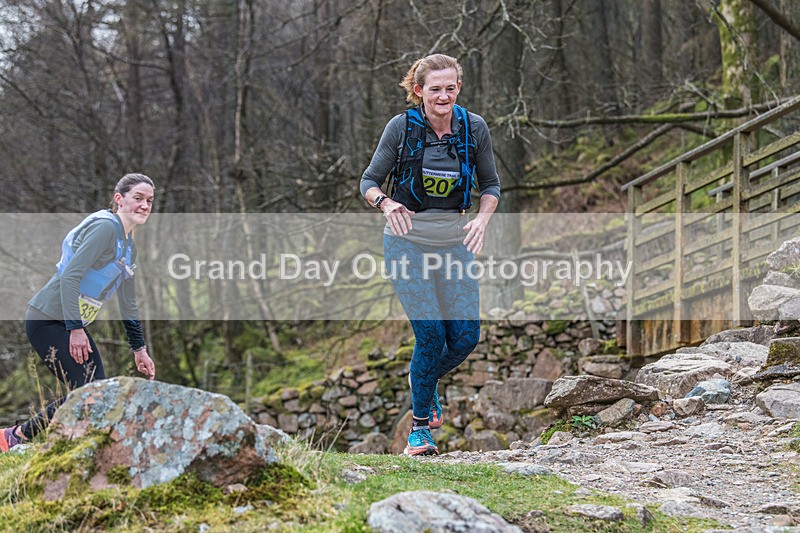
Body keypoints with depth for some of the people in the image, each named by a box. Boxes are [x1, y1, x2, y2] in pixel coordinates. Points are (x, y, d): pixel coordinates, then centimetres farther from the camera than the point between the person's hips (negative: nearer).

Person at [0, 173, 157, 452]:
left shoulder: (129, 248, 16)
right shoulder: (104, 228, -14)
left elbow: (128, 304, 25)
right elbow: (70, 276, -22)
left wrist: (139, 349, 23)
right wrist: (75, 329, -26)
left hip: (74, 324, 10)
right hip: (48, 320, -10)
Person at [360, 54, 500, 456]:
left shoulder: (474, 128, -3)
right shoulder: (401, 127, -10)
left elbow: (490, 185, 7)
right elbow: (369, 182, -2)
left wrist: (482, 218, -13)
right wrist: (386, 203, -24)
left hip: (454, 240, 3)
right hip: (407, 239, -3)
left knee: (466, 337, -2)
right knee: (431, 335, -11)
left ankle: (425, 378, 33)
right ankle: (420, 425, 9)